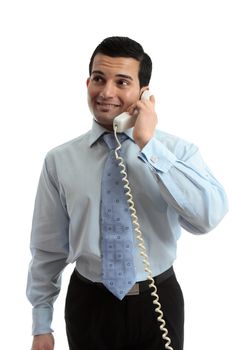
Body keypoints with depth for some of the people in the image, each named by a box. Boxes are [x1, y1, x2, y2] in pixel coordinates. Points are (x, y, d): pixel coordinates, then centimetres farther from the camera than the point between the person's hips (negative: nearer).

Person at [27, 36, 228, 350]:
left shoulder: (178, 150, -9)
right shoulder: (59, 160, -5)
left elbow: (210, 216, -26)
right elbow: (48, 248, 0)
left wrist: (149, 145, -25)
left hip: (158, 303, 0)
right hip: (88, 304, 1)